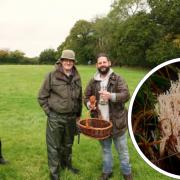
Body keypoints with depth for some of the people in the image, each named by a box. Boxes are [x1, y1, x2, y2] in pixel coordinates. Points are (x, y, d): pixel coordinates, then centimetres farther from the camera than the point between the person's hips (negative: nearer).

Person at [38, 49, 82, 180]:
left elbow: (79, 98, 12)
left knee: (68, 144, 22)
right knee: (54, 146, 7)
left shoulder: (77, 77, 2)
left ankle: (67, 164, 45)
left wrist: (78, 115, 14)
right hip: (55, 118, -4)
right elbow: (42, 97, -5)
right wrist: (49, 112, -8)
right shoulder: (52, 76, -10)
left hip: (71, 117, 4)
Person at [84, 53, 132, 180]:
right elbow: (86, 96, 13)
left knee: (122, 150, 12)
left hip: (116, 122, -3)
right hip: (101, 123, 3)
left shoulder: (117, 79, -7)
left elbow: (126, 95, -18)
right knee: (106, 149, 21)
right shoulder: (93, 81, 5)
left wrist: (111, 96, -35)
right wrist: (89, 104, -10)